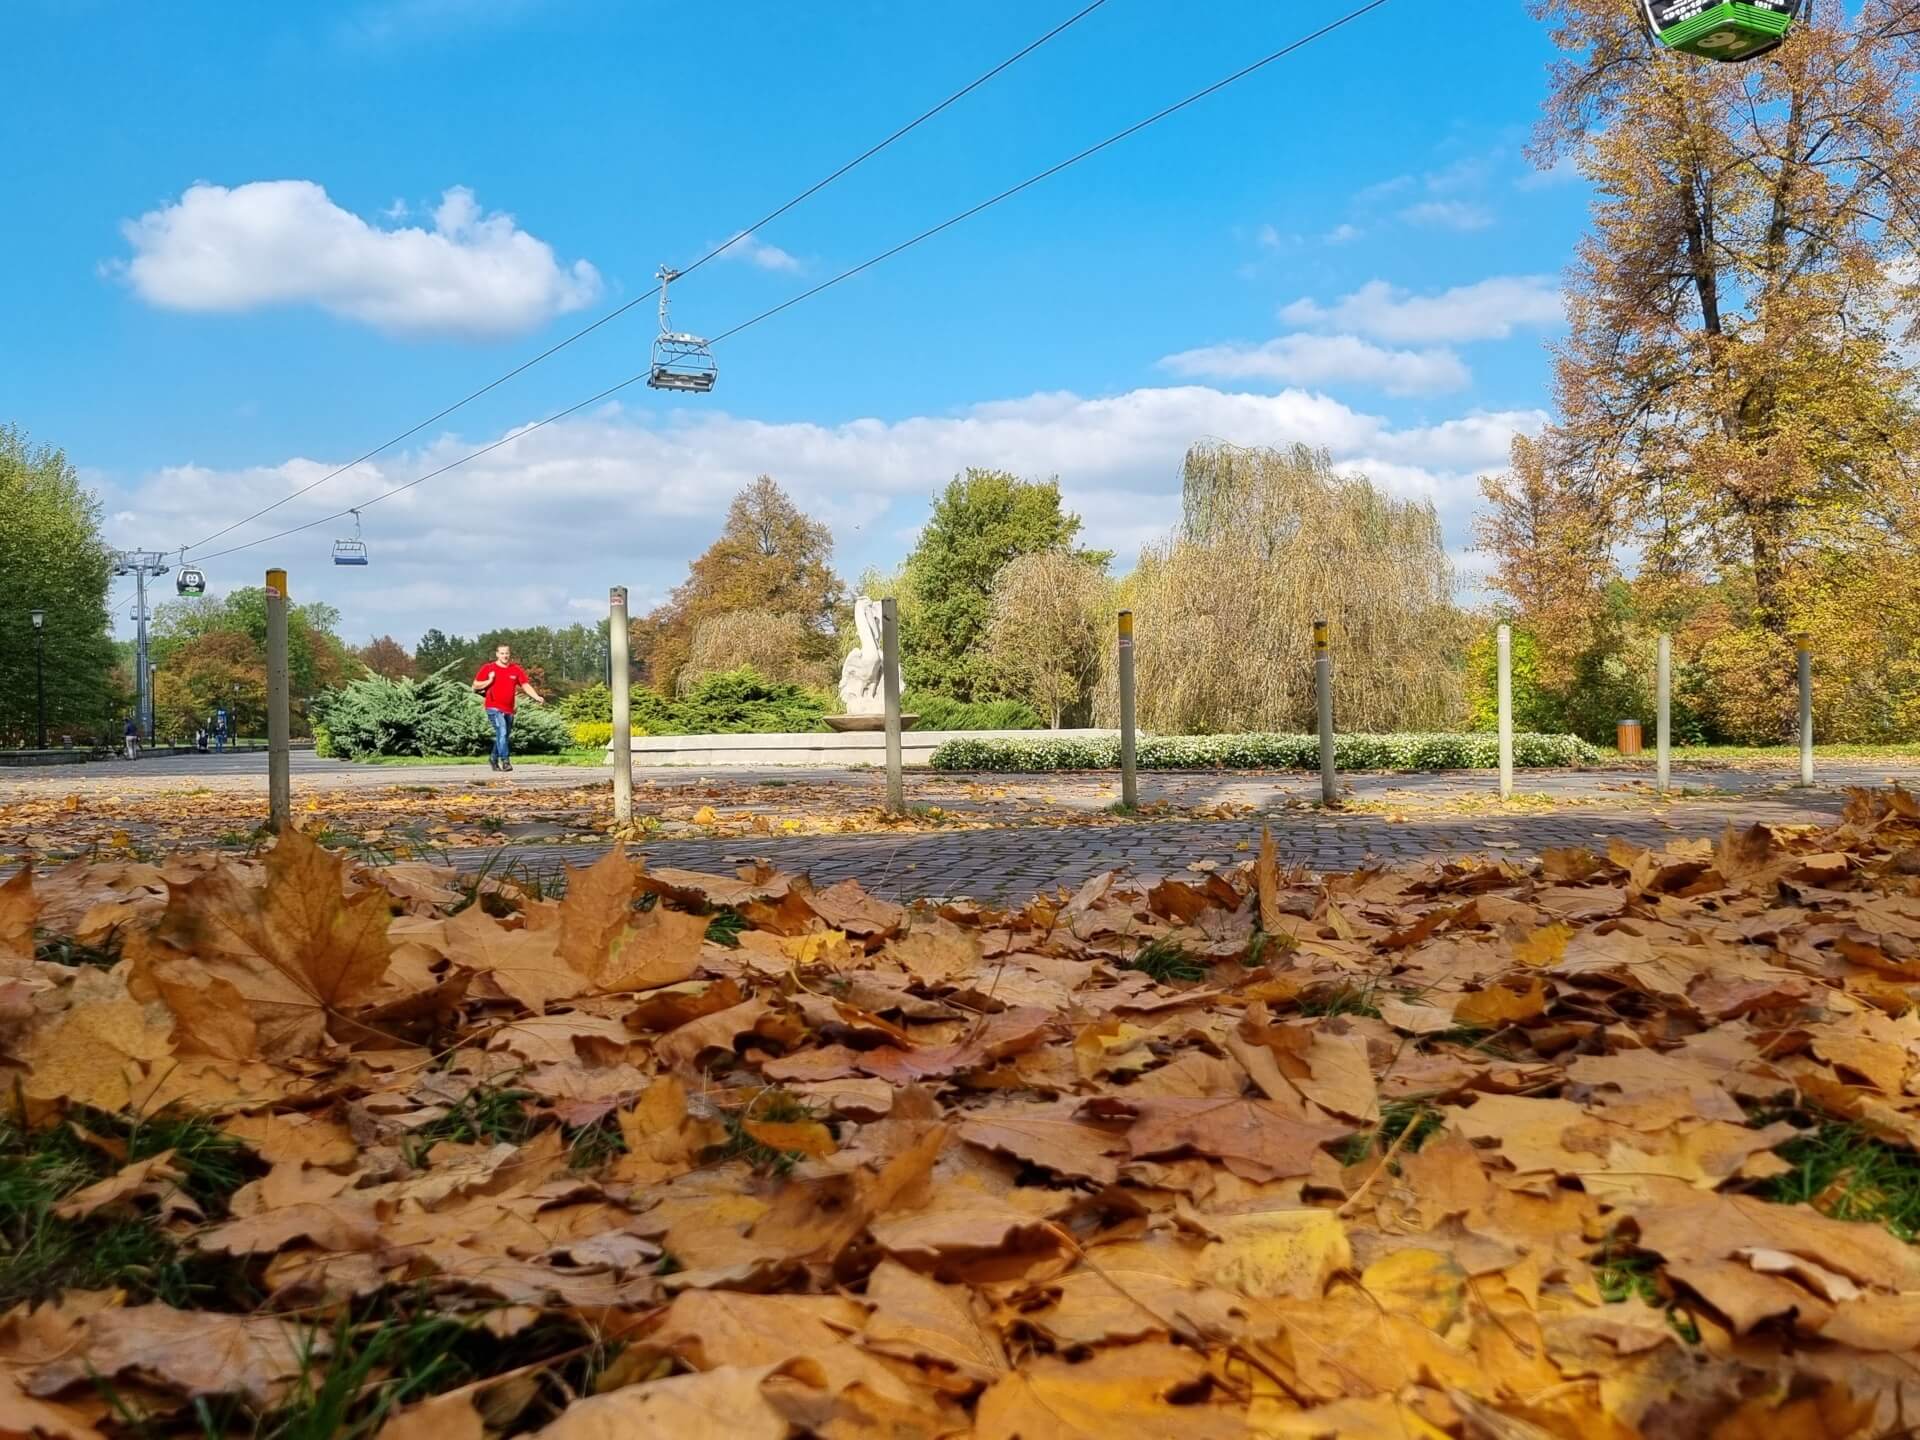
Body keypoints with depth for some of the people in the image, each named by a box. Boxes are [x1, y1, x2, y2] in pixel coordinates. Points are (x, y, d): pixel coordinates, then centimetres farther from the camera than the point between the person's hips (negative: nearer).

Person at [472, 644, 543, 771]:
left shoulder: (516, 670, 7)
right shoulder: (488, 668, 2)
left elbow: (526, 685, 2)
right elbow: (475, 686, 6)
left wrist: (537, 697, -12)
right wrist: (489, 681, -10)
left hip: (509, 709, 4)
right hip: (494, 708, -4)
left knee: (506, 736, 14)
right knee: (502, 731, -20)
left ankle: (493, 758, 35)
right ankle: (505, 761, -22)